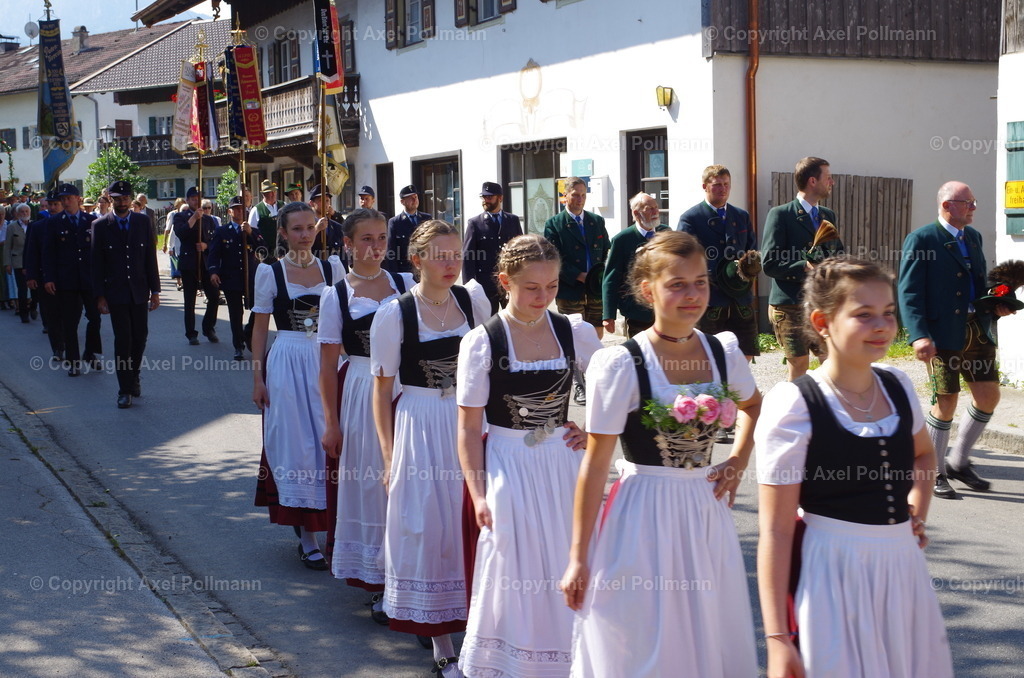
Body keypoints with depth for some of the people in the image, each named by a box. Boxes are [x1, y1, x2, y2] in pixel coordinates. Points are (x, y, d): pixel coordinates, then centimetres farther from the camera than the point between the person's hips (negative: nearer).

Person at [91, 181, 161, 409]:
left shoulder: (142, 223, 5)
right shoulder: (100, 226, -1)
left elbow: (150, 258, 5)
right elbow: (97, 263, -1)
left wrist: (155, 290, 1)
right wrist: (99, 295, -6)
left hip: (139, 290, 2)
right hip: (115, 292, -2)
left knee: (140, 337, 6)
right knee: (123, 340, -3)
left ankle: (133, 376, 29)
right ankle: (125, 389, 5)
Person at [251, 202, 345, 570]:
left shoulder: (332, 268, 7)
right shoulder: (270, 272, -1)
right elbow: (260, 328, 1)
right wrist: (257, 378, -4)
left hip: (327, 363, 3)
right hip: (287, 364, -3)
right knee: (296, 443, 1)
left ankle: (319, 522, 27)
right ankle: (307, 539, 7)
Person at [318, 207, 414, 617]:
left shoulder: (406, 284, 5)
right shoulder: (336, 296, 0)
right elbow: (328, 365, 0)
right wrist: (330, 423, -3)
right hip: (361, 396, -1)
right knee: (369, 486, 4)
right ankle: (377, 586, 15)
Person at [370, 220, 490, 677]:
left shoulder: (473, 299, 1)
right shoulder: (394, 314, -8)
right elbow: (382, 391, -3)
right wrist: (388, 457, -5)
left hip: (471, 422, 3)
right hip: (420, 428, -3)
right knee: (429, 526, 4)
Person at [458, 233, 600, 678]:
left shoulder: (576, 333, -2)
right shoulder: (482, 342, -9)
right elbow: (469, 427, -6)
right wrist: (478, 493, -11)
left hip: (564, 464, 3)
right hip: (509, 468, -2)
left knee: (569, 576, 9)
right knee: (514, 579, 5)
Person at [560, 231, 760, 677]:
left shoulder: (724, 352, 0)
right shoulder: (621, 365, -14)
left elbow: (753, 406, 23)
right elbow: (595, 462, -12)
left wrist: (738, 461, 5)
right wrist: (578, 557, -11)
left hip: (708, 511, 5)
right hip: (645, 517, -5)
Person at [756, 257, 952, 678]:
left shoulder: (898, 386, 2)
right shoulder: (792, 405, -16)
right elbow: (776, 530, -15)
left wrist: (916, 513, 8)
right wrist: (777, 640, -17)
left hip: (903, 565, 6)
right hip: (835, 573, -6)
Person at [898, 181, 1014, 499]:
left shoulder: (973, 237, 15)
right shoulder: (922, 240, -8)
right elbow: (909, 293, -14)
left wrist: (994, 306, 3)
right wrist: (919, 336, -24)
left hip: (978, 330, 7)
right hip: (943, 333, -7)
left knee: (989, 395, 6)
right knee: (946, 401, -1)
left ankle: (958, 461, 24)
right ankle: (933, 474, 15)